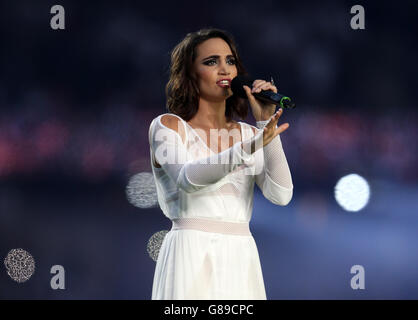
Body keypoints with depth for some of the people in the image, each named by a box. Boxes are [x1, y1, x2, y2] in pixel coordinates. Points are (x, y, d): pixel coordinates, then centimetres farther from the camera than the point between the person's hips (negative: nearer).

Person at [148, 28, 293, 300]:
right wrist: (248, 148, -31)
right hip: (191, 257, -4)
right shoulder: (168, 125, 4)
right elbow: (187, 179, -17)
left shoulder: (249, 134, 15)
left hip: (242, 259, 4)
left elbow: (281, 194, 0)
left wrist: (266, 122, -3)